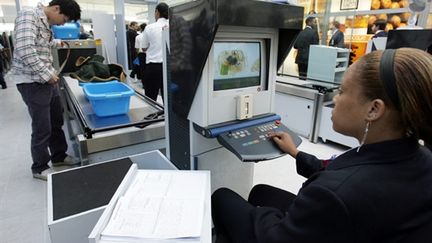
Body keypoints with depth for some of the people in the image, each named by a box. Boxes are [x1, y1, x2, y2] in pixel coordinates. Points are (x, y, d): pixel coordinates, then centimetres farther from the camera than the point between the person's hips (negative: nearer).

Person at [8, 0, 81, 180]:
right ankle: (40, 168, 17)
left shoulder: (45, 23, 13)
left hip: (47, 81, 9)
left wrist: (57, 43, 42)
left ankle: (59, 156, 32)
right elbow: (25, 50, -26)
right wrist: (46, 74, -21)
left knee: (56, 122, 15)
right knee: (42, 128, 0)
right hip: (33, 83, -9)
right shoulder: (28, 16, -14)